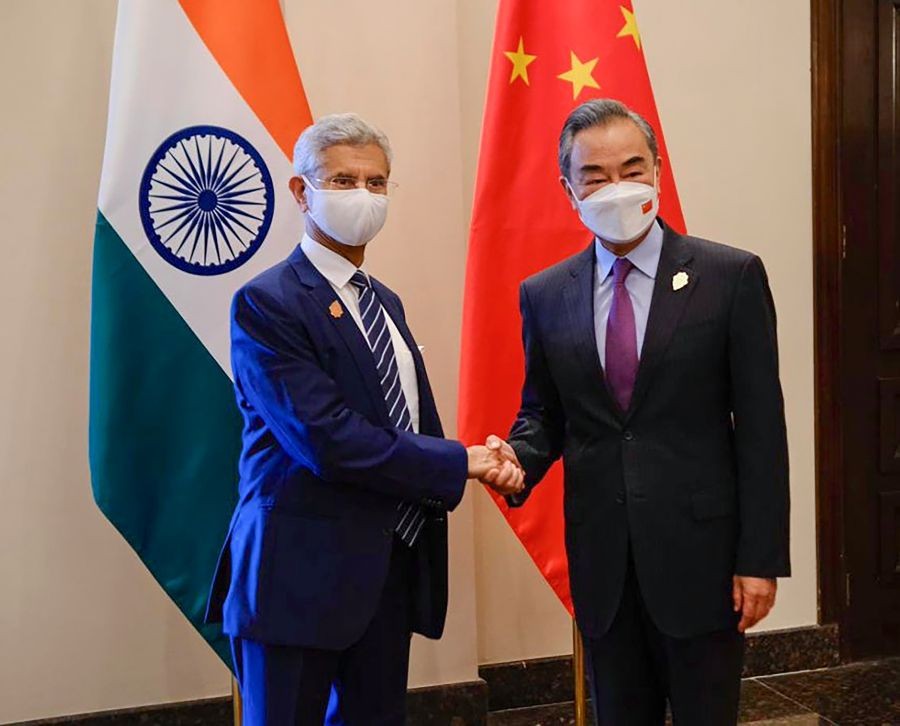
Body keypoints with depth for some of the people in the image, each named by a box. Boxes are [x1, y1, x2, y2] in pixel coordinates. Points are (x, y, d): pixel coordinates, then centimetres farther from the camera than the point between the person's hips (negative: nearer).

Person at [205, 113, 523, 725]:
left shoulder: (385, 302, 13)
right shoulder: (268, 304, -12)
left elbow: (414, 423, 12)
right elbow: (326, 440, -23)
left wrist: (486, 463, -8)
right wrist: (457, 463, -15)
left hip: (393, 564, 7)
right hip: (305, 572, -7)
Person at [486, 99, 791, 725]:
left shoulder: (732, 276, -5)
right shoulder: (544, 295, 4)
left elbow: (760, 427, -6)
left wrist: (762, 558, -8)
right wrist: (520, 457, -10)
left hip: (701, 551, -2)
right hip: (601, 557, 3)